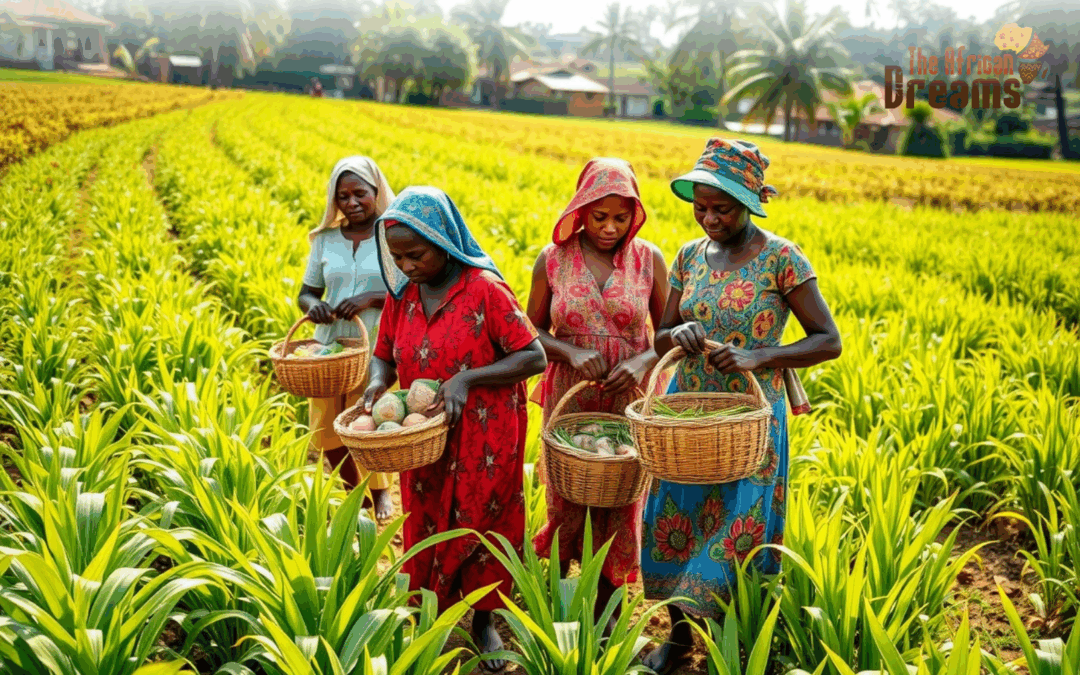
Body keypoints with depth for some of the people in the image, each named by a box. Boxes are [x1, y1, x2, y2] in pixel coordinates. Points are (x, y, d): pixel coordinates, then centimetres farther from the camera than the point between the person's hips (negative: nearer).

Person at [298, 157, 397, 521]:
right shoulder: (326, 239, 7)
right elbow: (306, 293, 12)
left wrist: (372, 298, -23)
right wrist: (312, 305, -12)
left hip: (377, 350, -4)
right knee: (326, 433, 8)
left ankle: (380, 491, 32)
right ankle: (356, 491, 36)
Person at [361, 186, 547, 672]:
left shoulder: (485, 289, -17)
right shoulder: (402, 294, -1)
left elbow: (534, 357, -17)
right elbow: (384, 355, 10)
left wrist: (467, 378, -27)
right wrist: (377, 383, -14)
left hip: (484, 440, -4)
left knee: (480, 526, 12)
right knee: (427, 530, 14)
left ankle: (483, 620, 35)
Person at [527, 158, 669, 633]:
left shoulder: (649, 259, -4)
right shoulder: (552, 259, -4)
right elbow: (530, 332, 3)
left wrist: (643, 362, -18)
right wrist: (571, 352, -16)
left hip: (629, 402, 0)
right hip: (570, 402, 0)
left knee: (619, 508, 9)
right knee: (565, 504, 9)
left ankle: (605, 615, 25)